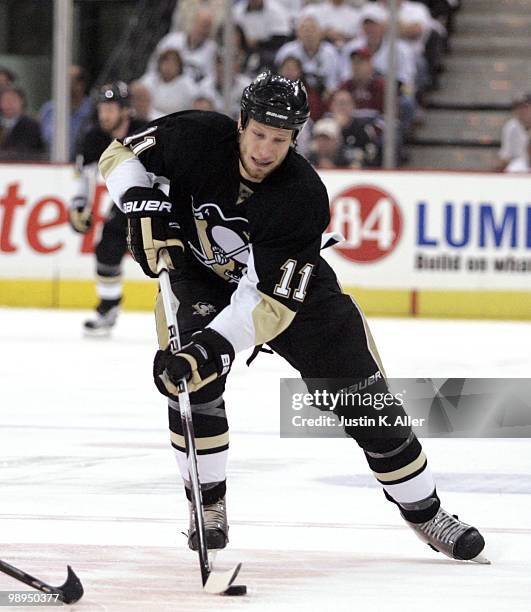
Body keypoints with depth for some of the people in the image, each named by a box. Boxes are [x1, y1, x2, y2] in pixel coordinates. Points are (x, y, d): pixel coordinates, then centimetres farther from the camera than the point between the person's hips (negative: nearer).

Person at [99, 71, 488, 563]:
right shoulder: (198, 139, -27)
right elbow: (121, 155, -12)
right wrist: (145, 205, -31)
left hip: (291, 286, -1)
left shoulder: (304, 198, -32)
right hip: (200, 276, 1)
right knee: (193, 381, -25)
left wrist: (216, 344, -46)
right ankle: (207, 506, -6)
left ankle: (425, 512, 16)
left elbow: (271, 299, -34)